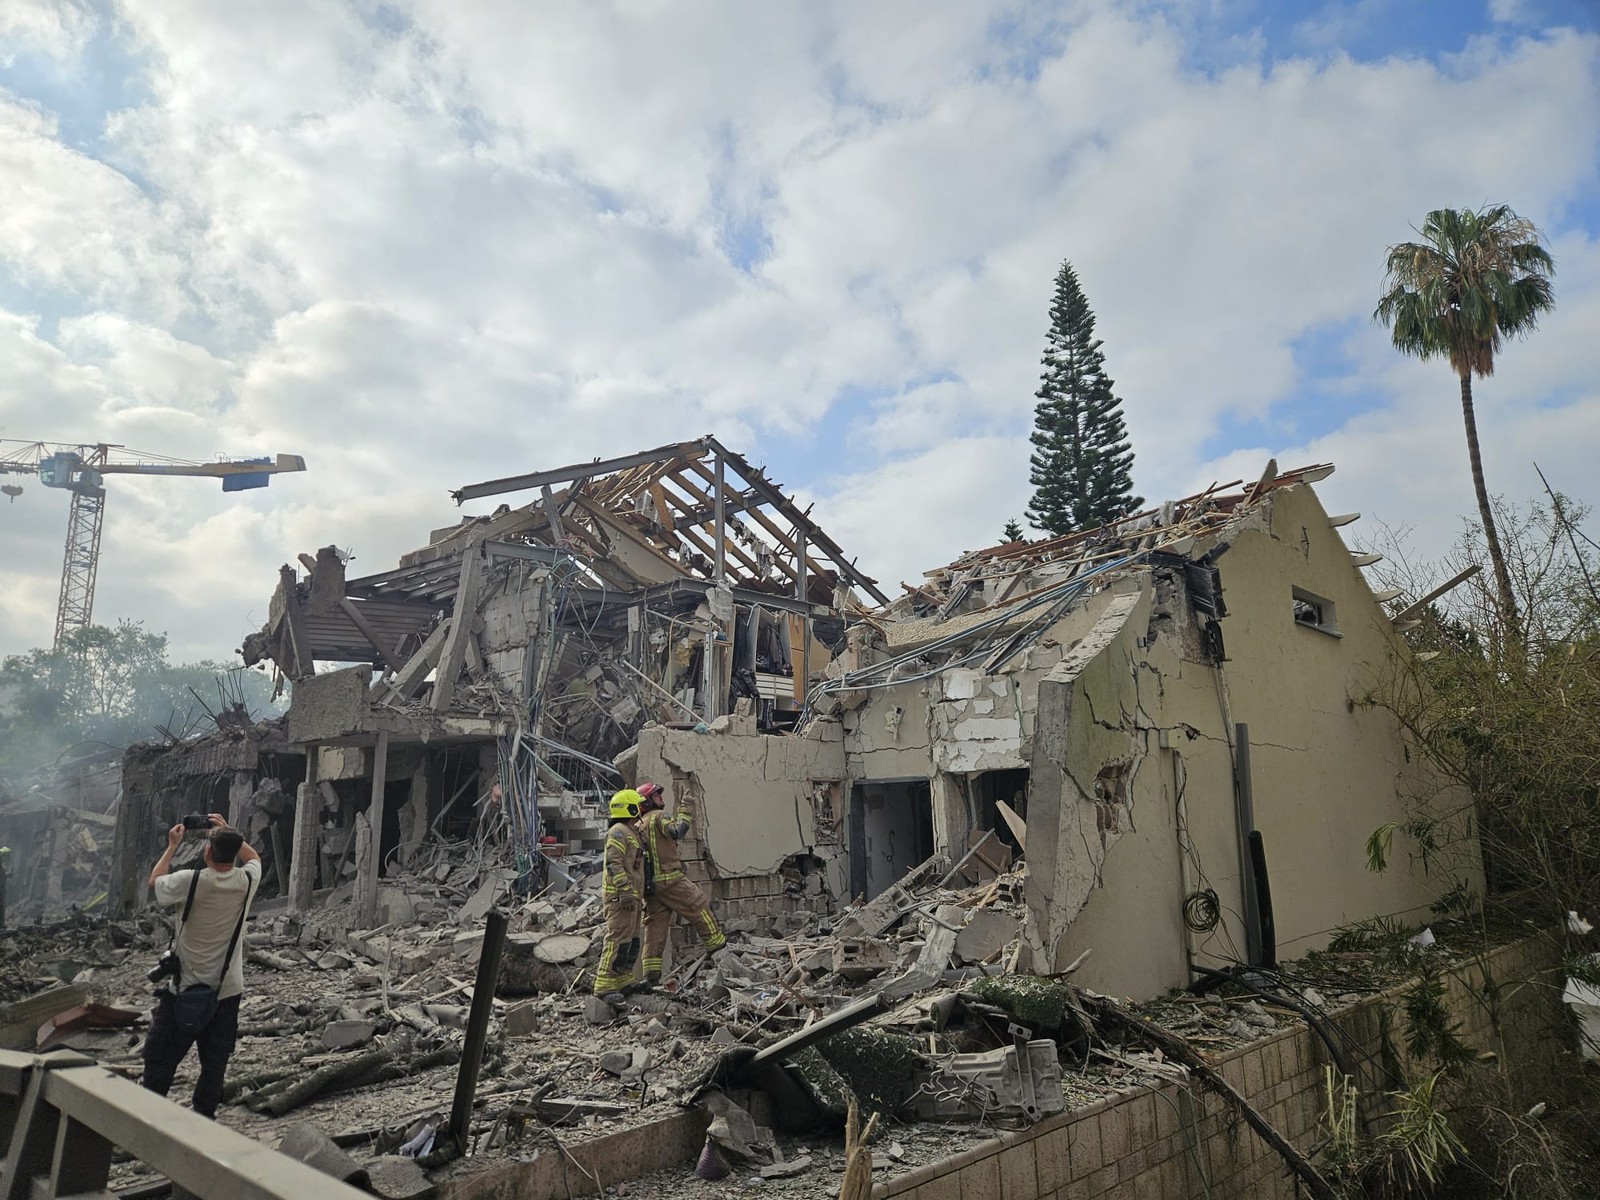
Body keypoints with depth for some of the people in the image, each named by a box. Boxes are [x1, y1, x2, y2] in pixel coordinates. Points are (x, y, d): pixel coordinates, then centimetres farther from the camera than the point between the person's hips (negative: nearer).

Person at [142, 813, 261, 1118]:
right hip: (228, 990, 3)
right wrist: (227, 831, 18)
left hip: (186, 989, -3)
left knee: (160, 1059, 12)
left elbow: (155, 881, 4)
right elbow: (253, 856, 18)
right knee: (215, 1063, 14)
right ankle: (204, 1116, 22)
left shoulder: (191, 881, -18)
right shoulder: (246, 881, -8)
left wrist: (172, 846, 13)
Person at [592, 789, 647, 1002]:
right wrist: (625, 890, -27)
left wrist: (638, 893, 29)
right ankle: (604, 986, -9)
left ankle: (624, 981, 23)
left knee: (632, 940, 15)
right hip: (620, 896, -11)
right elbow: (614, 864, -22)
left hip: (631, 896, 11)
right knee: (618, 939, -11)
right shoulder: (618, 833, -13)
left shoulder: (632, 832, 21)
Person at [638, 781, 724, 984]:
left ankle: (651, 971, 2)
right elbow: (676, 831, -25)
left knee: (655, 924, 6)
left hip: (650, 882, 8)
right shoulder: (659, 816, -7)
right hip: (670, 879, -8)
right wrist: (685, 814, -14)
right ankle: (717, 943, 12)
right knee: (699, 908, 4)